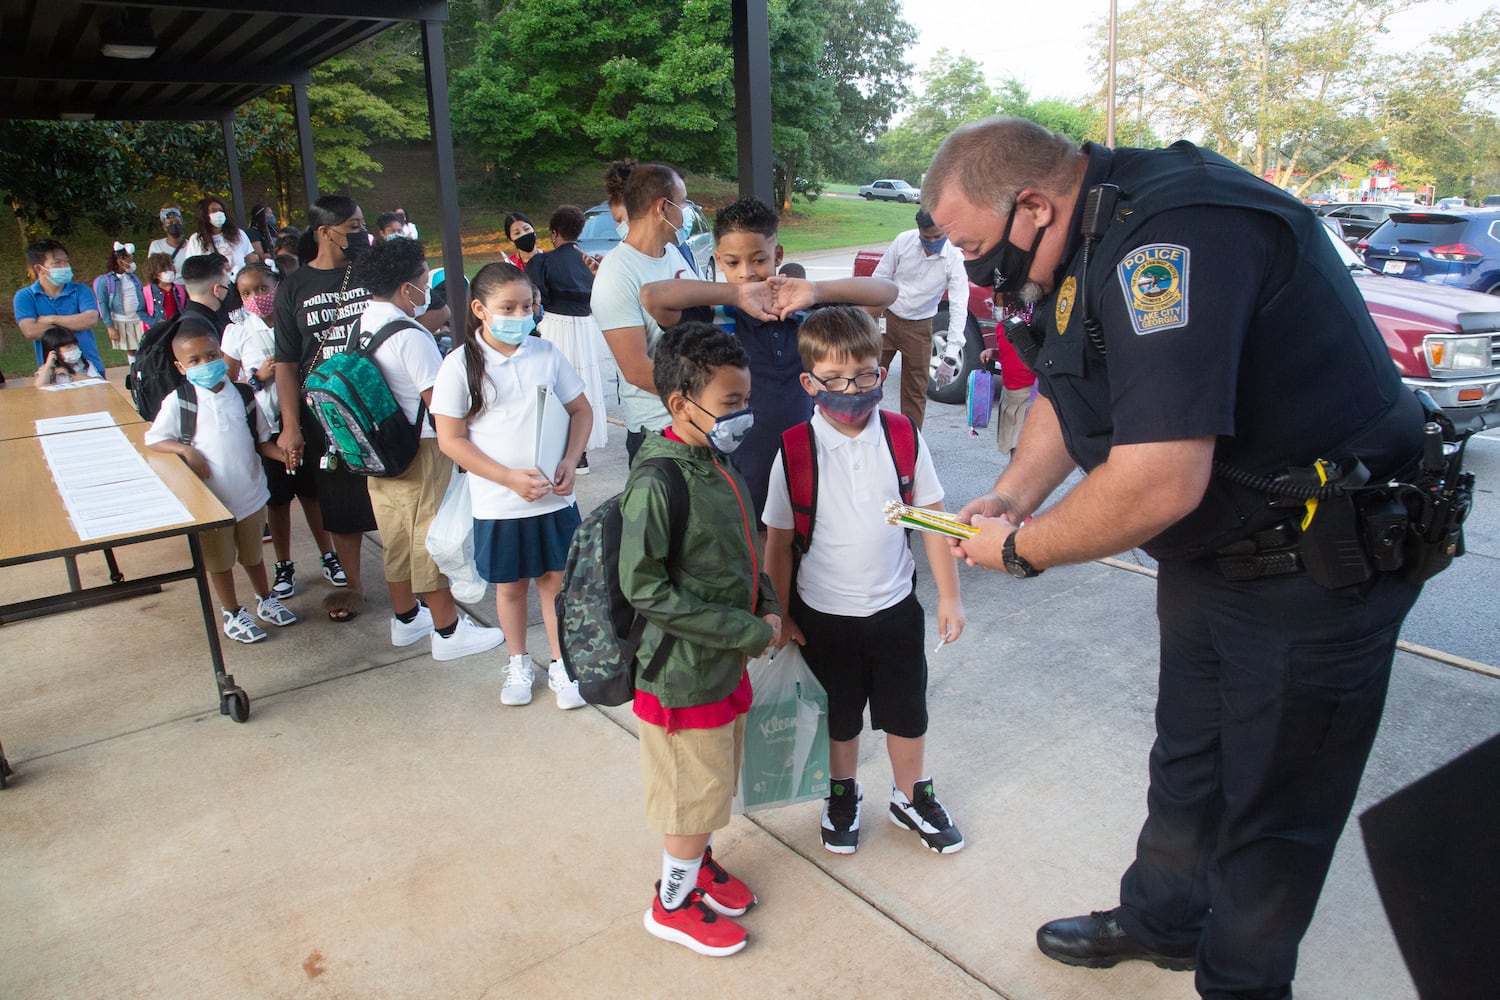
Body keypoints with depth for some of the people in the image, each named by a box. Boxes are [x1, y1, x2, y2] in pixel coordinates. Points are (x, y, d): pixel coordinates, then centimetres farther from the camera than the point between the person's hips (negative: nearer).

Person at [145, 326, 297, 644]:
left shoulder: (242, 394, -3)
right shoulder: (178, 402, -10)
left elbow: (261, 440, 2)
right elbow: (153, 440, -5)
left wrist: (283, 453, -16)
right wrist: (186, 450, -21)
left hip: (249, 495, 2)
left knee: (252, 554, 21)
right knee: (220, 560, 14)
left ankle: (265, 600, 42)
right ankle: (232, 613, 32)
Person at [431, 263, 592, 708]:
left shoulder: (546, 354, -2)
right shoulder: (461, 365, -8)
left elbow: (581, 411, 7)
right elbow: (451, 439, -9)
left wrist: (569, 462, -10)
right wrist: (510, 478, -17)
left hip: (554, 497, 2)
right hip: (497, 503, -1)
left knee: (555, 579, 10)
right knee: (510, 585, 14)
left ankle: (561, 664, 28)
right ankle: (518, 663, 36)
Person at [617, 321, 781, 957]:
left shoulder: (716, 464, 3)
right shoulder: (658, 482, -24)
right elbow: (645, 588, -26)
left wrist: (768, 606, -1)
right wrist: (749, 632, -23)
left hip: (727, 659, 8)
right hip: (684, 667, -8)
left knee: (714, 780, 24)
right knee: (696, 790, 10)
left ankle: (696, 860, 49)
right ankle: (674, 900, 33)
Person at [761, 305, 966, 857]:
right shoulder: (796, 452, -14)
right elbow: (779, 539, -6)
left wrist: (949, 596, 0)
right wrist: (780, 615, -2)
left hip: (894, 607, 1)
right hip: (824, 614, -1)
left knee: (907, 712, 17)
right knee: (840, 713, 19)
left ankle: (912, 797, 42)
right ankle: (843, 793, 44)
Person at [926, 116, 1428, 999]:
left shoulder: (1172, 236, -32)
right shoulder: (1091, 237, 1)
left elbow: (1160, 482, -38)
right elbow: (1067, 396, 14)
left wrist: (1021, 549, -22)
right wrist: (1012, 494, -2)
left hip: (1316, 572, -9)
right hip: (1212, 553, 10)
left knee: (1273, 802, 9)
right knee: (1188, 760, 24)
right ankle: (1161, 920, 46)